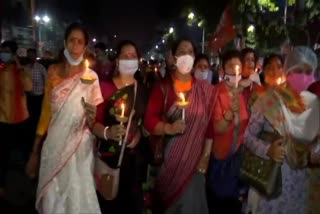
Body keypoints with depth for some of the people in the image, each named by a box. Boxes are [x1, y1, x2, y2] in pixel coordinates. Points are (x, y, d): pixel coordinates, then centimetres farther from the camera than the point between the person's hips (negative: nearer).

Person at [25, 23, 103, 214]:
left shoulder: (91, 77, -6)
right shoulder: (53, 72, 3)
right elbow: (46, 111, 8)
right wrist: (35, 151, 9)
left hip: (79, 145, -3)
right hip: (53, 144, 3)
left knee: (77, 195, 6)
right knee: (51, 196, 13)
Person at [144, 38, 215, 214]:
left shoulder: (206, 90, 2)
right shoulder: (162, 87, -3)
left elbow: (210, 126, 0)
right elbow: (149, 121, -7)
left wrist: (205, 157, -5)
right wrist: (168, 128, -24)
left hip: (194, 161, 1)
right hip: (166, 159, 0)